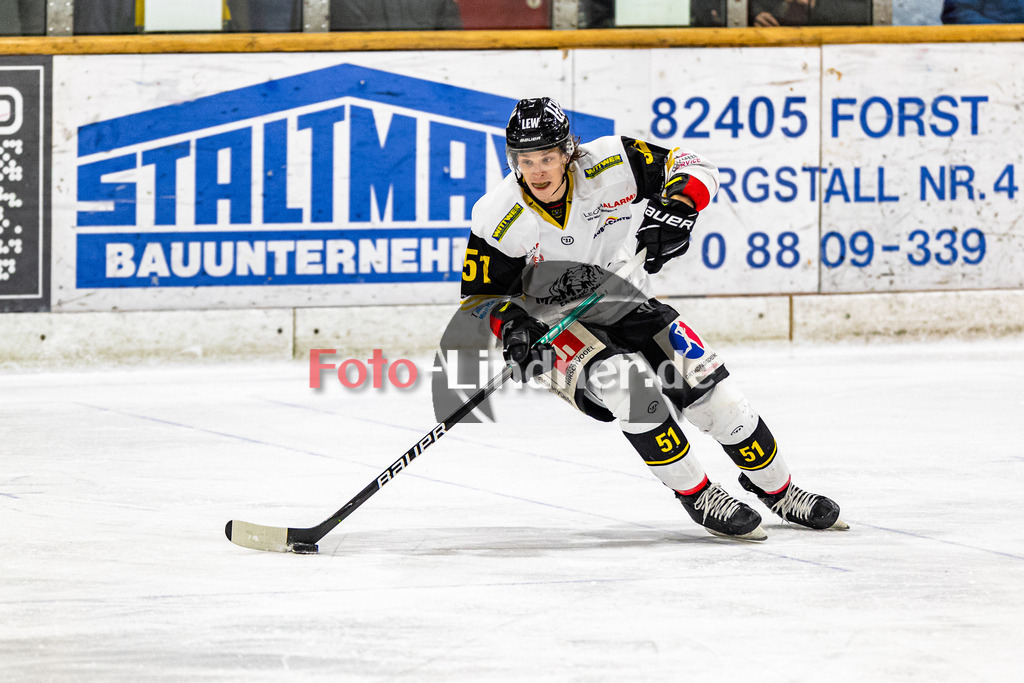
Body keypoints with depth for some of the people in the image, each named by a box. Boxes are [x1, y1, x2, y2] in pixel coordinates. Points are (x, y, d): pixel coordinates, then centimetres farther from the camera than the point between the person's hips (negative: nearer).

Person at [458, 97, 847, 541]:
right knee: (623, 381, -31)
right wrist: (509, 325, -29)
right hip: (552, 324, -3)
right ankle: (698, 497, -17)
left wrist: (677, 207, -34)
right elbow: (479, 297, -8)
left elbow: (693, 167, -13)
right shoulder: (498, 219, -19)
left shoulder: (607, 165, -19)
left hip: (624, 304, 3)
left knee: (704, 380, -8)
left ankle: (779, 491, 14)